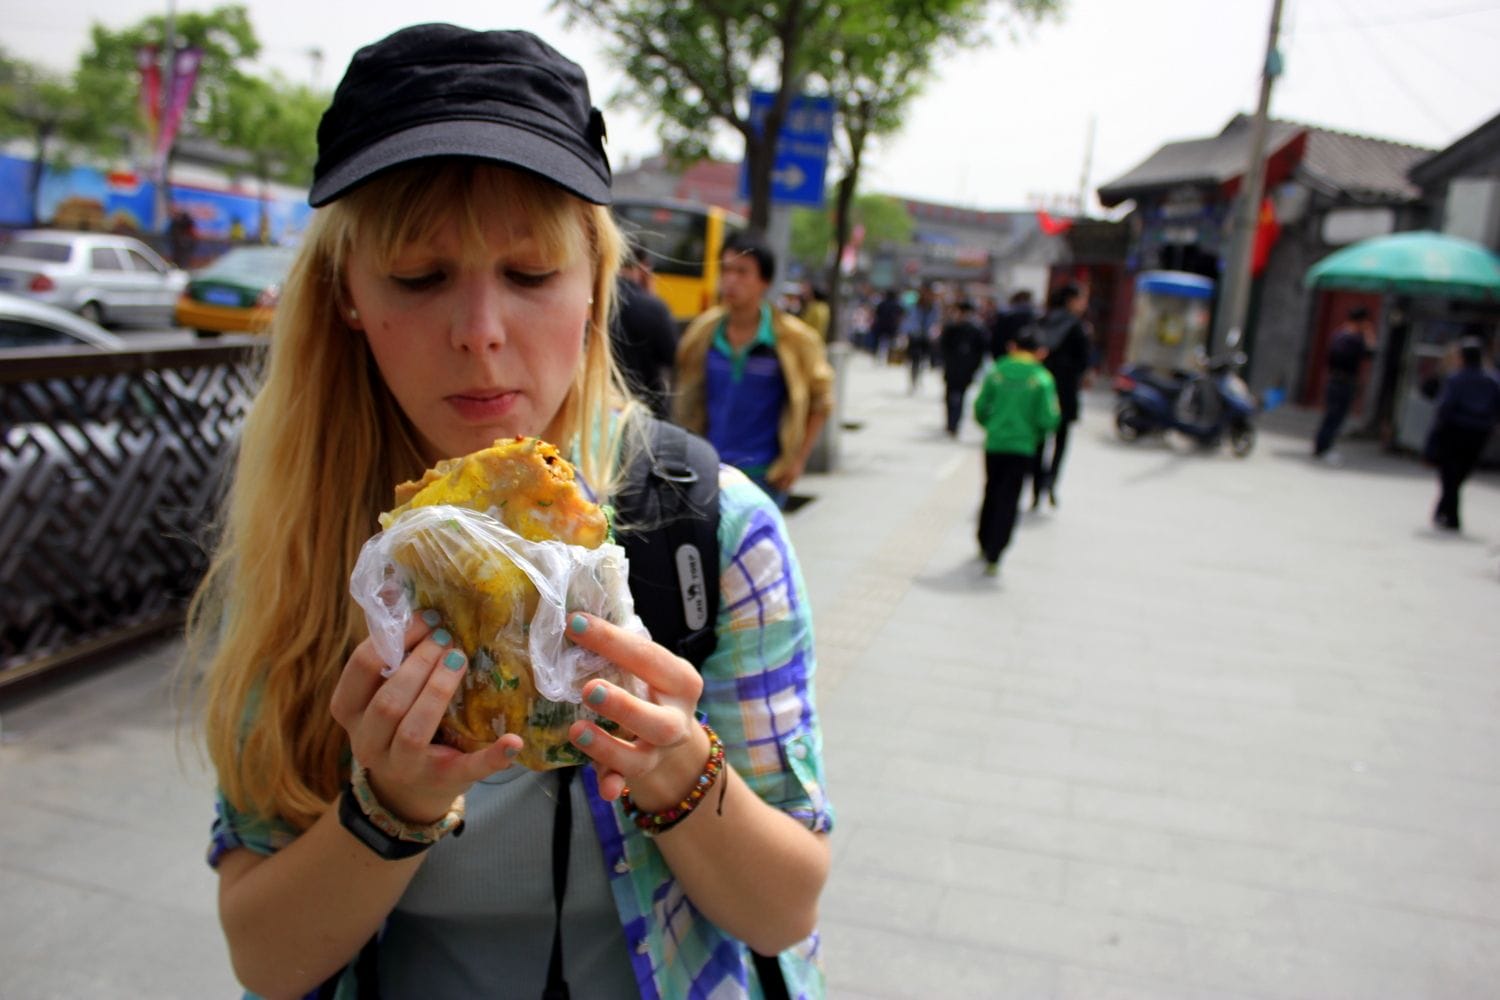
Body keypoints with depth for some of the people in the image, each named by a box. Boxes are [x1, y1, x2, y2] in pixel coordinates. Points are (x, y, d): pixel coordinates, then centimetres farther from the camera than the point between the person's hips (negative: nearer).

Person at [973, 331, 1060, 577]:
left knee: (991, 494, 20)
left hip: (994, 443, 2)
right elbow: (1048, 419, -11)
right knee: (1008, 502, 2)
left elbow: (980, 409, 1)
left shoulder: (996, 371, -2)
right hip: (1022, 446, -2)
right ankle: (993, 557, -3)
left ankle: (984, 545, 33)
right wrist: (1038, 431, 10)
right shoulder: (1042, 378, -7)